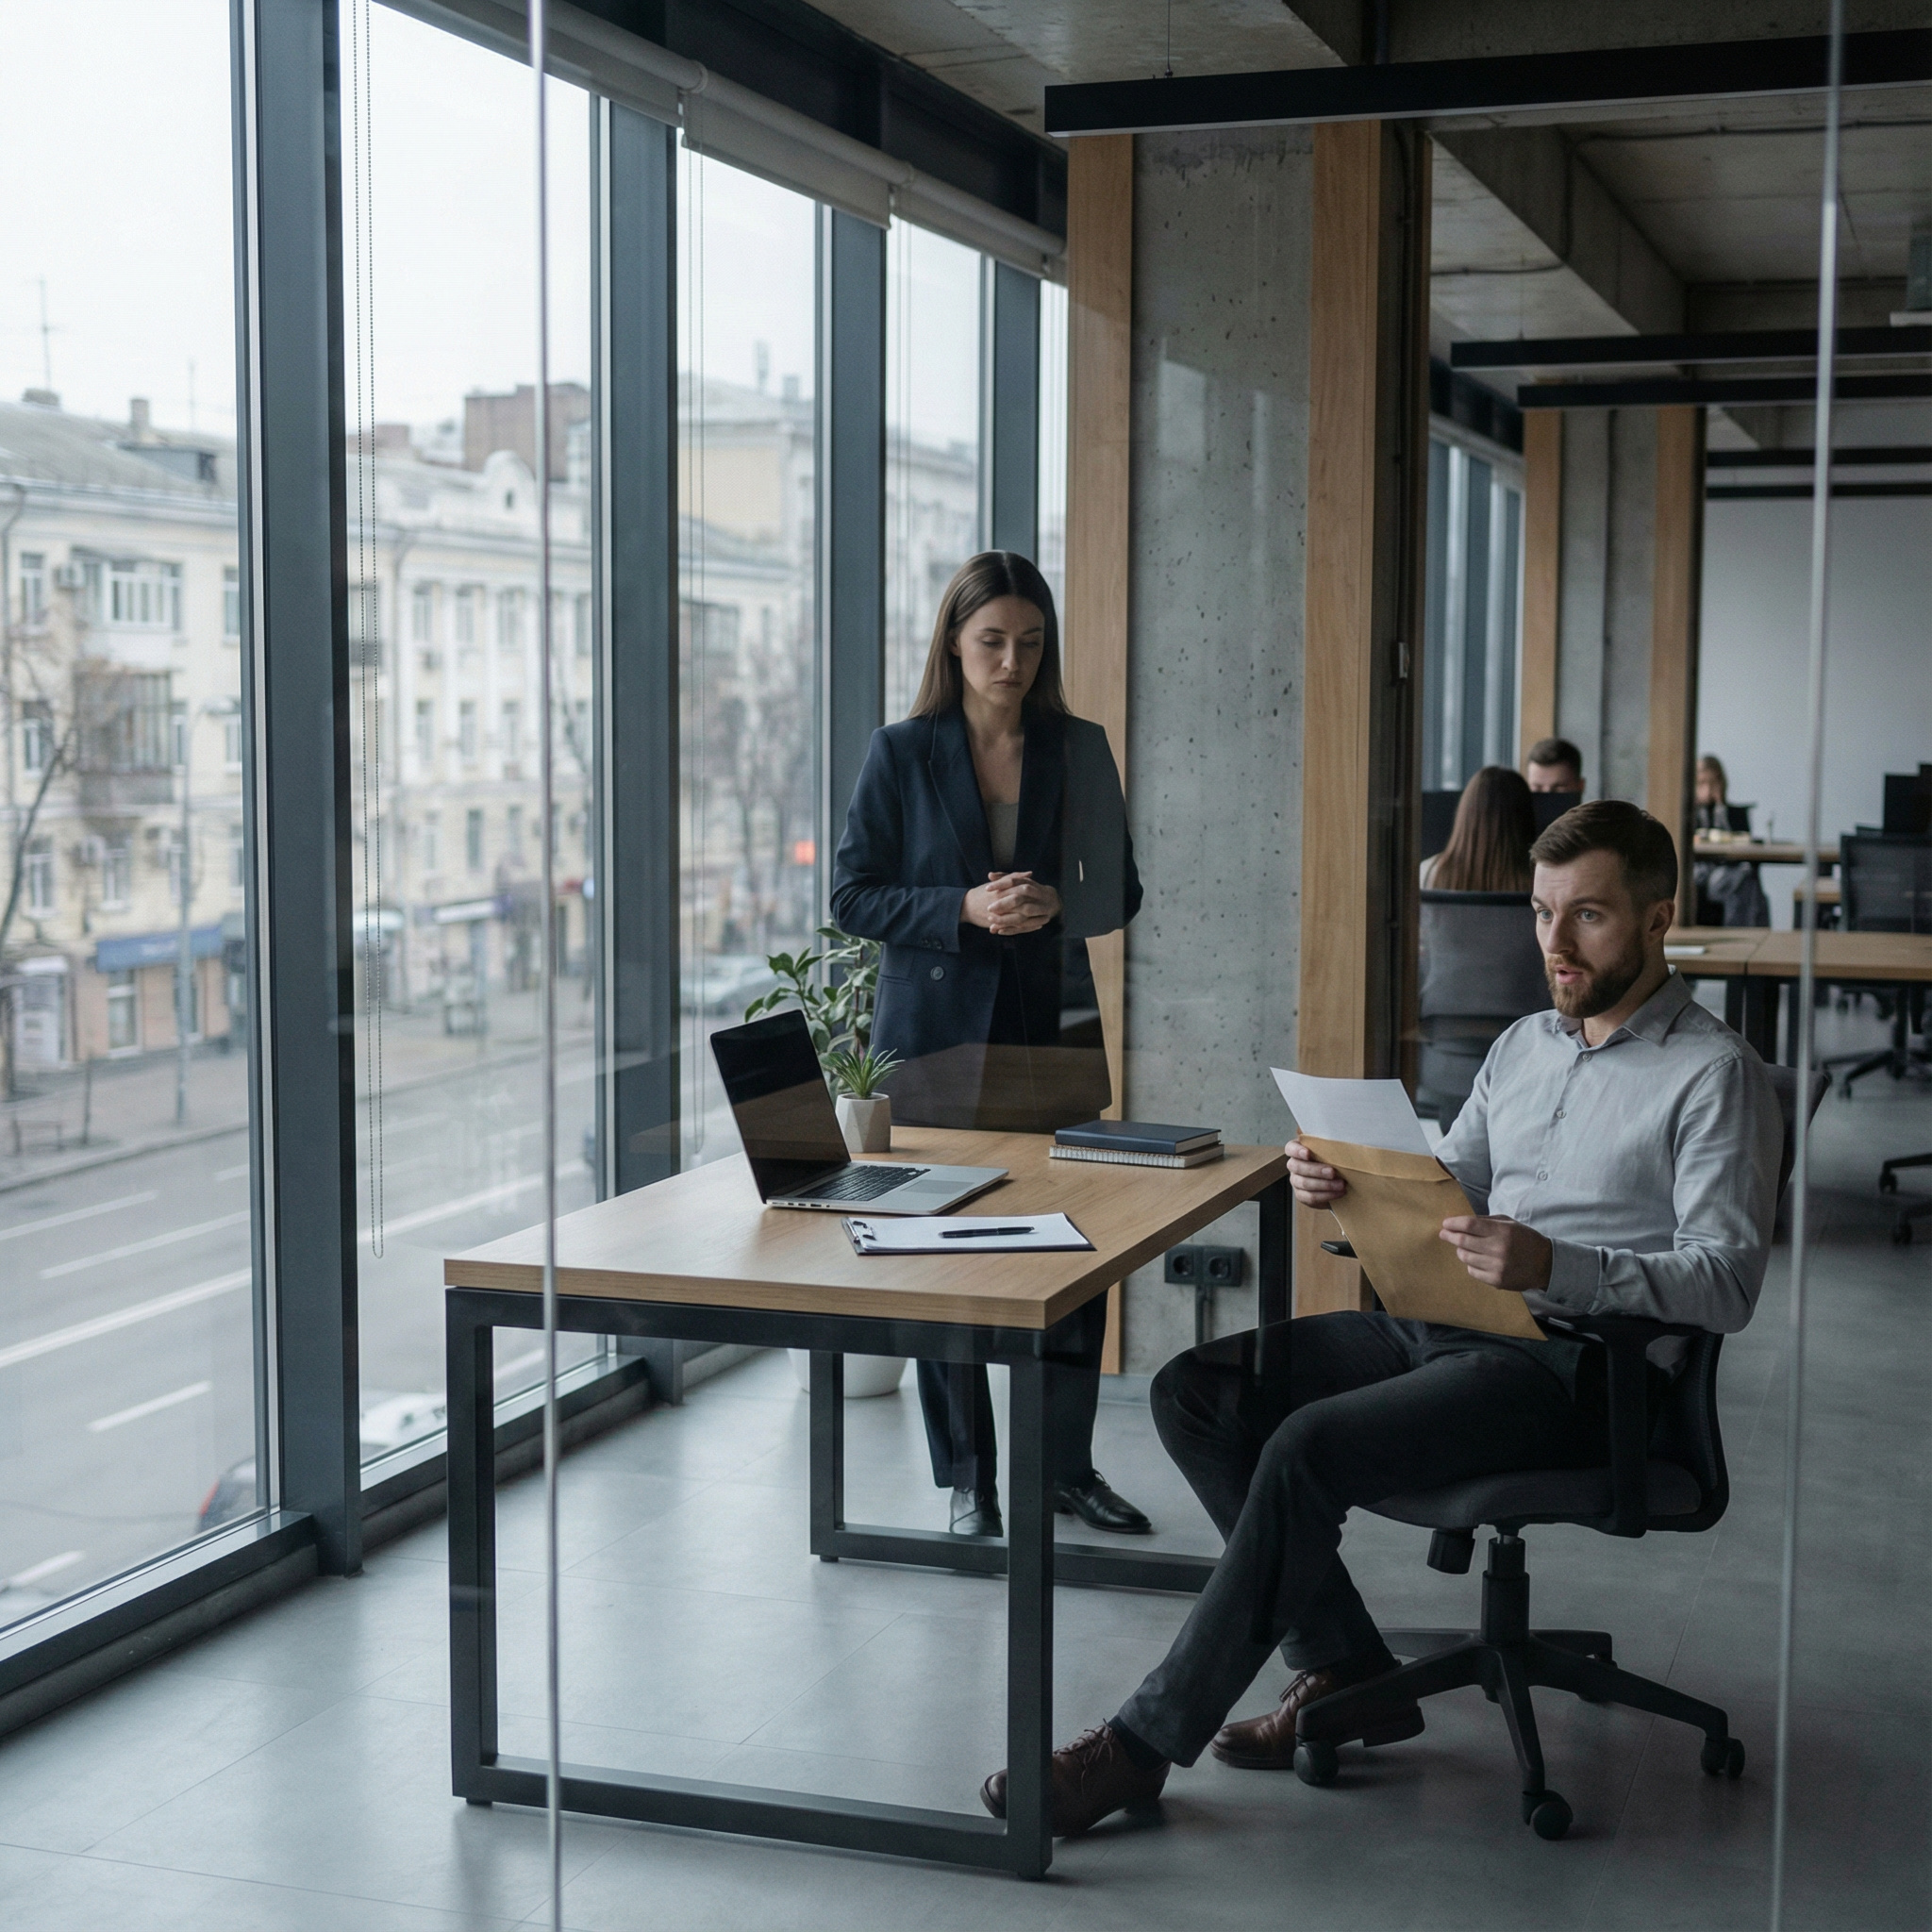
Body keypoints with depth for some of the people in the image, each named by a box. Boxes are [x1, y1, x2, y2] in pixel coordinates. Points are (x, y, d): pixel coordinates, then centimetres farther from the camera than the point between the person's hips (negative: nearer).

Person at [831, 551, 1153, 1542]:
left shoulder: (1079, 749, 5)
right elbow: (854, 896, -2)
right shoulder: (901, 754, -1)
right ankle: (969, 1481, 18)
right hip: (936, 1033, -2)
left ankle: (1068, 1467, 20)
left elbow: (1121, 891, 9)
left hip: (1048, 1032, 2)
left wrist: (1059, 904, -12)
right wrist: (964, 909, -16)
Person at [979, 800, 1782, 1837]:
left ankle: (1144, 1743, -19)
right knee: (1193, 1391, -7)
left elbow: (1726, 1284, -16)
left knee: (1309, 1447, -29)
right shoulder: (1524, 1045, 18)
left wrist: (1552, 1266, -30)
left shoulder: (1715, 1076, -6)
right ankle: (1347, 1670, -2)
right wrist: (1342, 1186, -3)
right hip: (1436, 1328, 9)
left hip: (1568, 1366, -8)